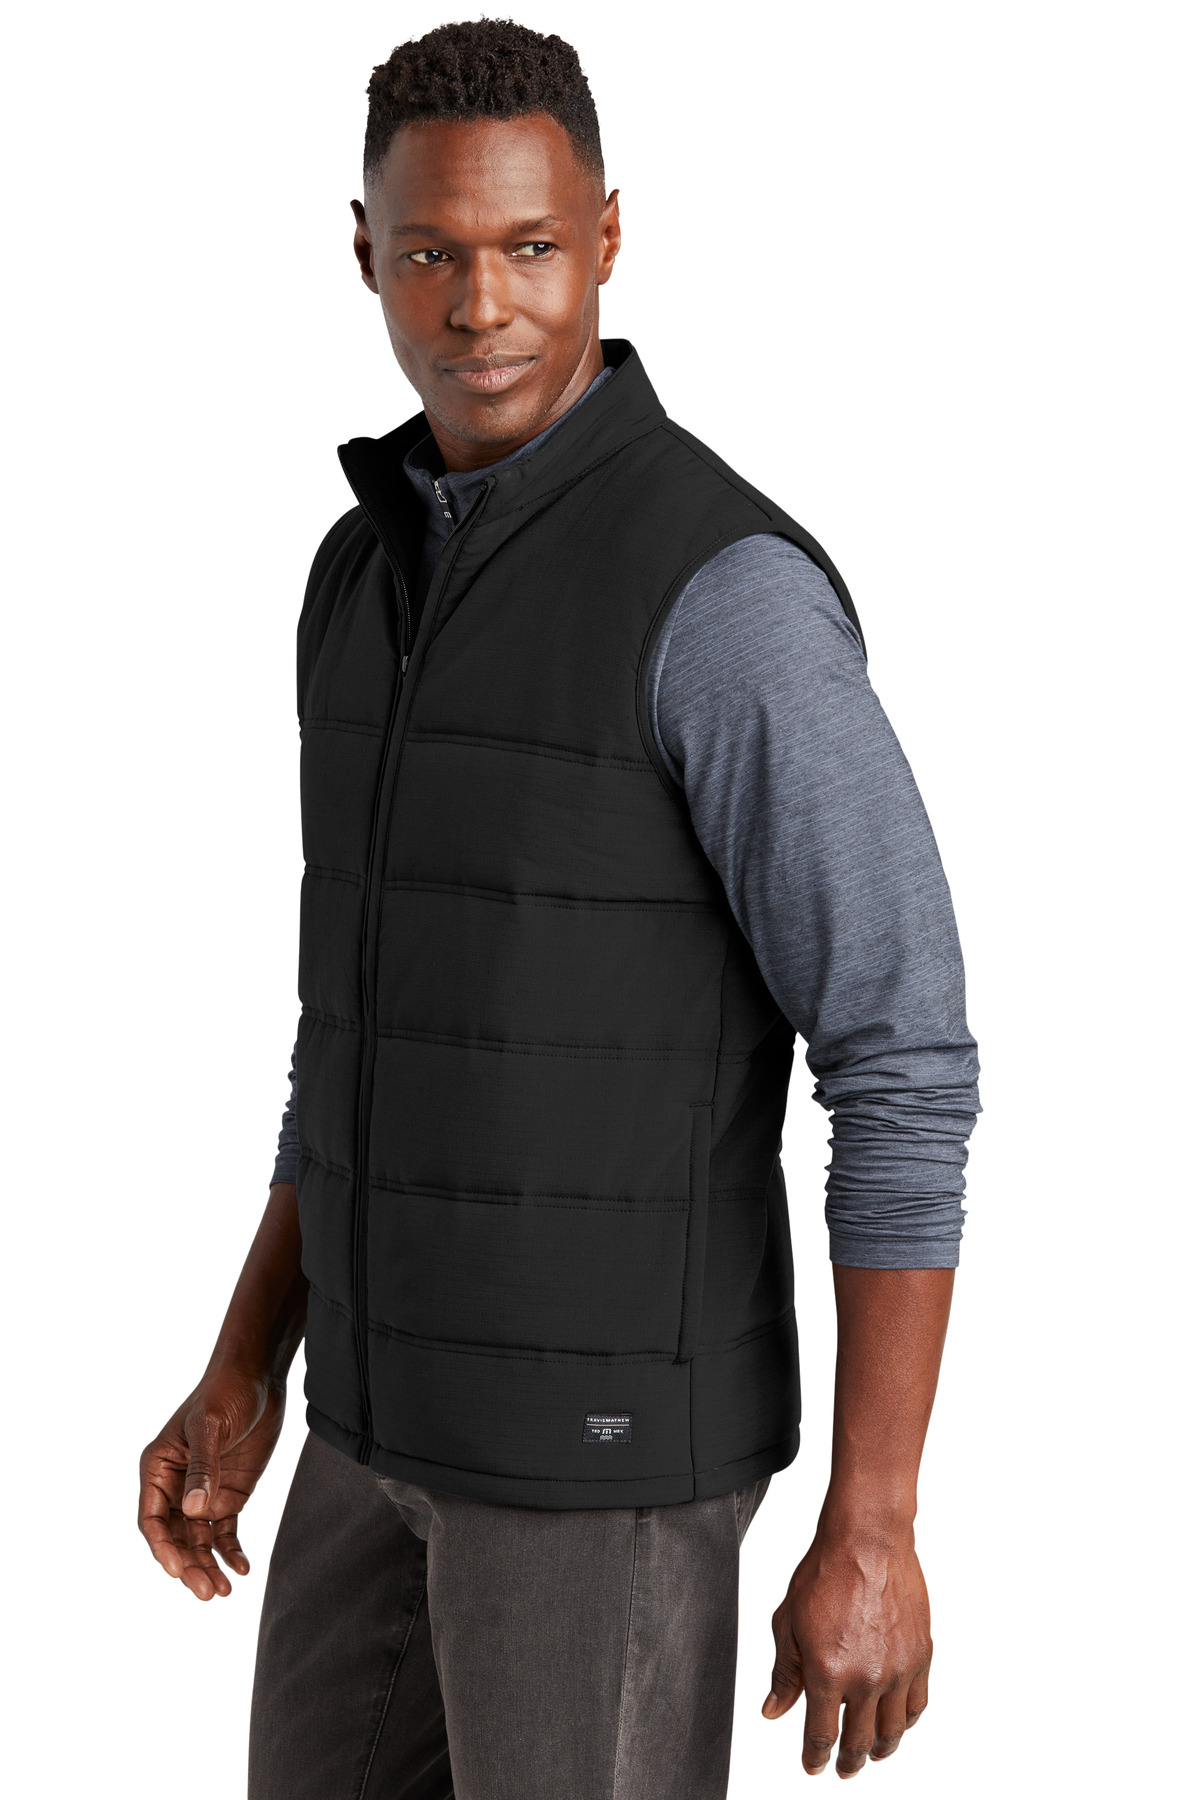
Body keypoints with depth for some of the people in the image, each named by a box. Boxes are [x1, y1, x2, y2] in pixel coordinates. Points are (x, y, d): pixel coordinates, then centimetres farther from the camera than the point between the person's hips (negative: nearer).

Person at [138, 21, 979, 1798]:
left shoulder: (734, 594, -20)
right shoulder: (381, 572, 8)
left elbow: (907, 1071, -19)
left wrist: (869, 1528, -18)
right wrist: (243, 1373, 14)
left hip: (619, 1428, -8)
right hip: (409, 1407, 8)